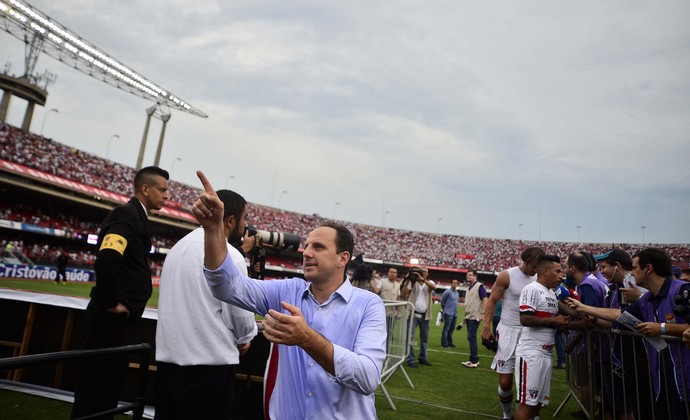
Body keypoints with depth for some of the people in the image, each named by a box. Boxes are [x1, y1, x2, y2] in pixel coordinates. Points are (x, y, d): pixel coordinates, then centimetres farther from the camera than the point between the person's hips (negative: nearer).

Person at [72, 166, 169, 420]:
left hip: (122, 317, 9)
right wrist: (112, 303, -20)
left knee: (110, 380, 19)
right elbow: (106, 259, -30)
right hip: (112, 317, -9)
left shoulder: (136, 216, 14)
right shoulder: (127, 214, -16)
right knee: (97, 381, 3)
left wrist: (121, 303, 14)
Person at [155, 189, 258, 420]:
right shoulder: (229, 255, -15)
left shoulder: (179, 246, 10)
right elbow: (241, 312, -14)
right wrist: (243, 339, 6)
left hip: (168, 356, 8)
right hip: (210, 361, -8)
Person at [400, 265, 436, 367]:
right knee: (410, 337, -6)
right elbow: (403, 295, -8)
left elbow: (434, 287, -20)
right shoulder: (412, 282, 0)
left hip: (425, 315, 3)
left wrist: (422, 279, -32)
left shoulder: (429, 283, 5)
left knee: (425, 337, 15)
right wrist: (407, 281, -14)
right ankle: (410, 359, -1)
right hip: (413, 314, -3)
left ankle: (423, 357, 29)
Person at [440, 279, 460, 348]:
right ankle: (444, 343, -2)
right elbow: (442, 301, -3)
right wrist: (443, 308, 8)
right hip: (448, 313, -7)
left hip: (455, 314, 7)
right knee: (446, 328, -6)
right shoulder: (447, 291, -9)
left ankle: (449, 342, 21)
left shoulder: (457, 293, 14)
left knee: (451, 329, 12)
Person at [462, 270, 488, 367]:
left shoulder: (479, 286, -9)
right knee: (470, 337, 10)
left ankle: (474, 360, -4)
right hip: (468, 317, 9)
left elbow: (485, 299, -15)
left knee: (472, 337, -10)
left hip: (475, 317, -9)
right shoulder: (469, 288, 18)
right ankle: (473, 359, 18)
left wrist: (482, 313, -20)